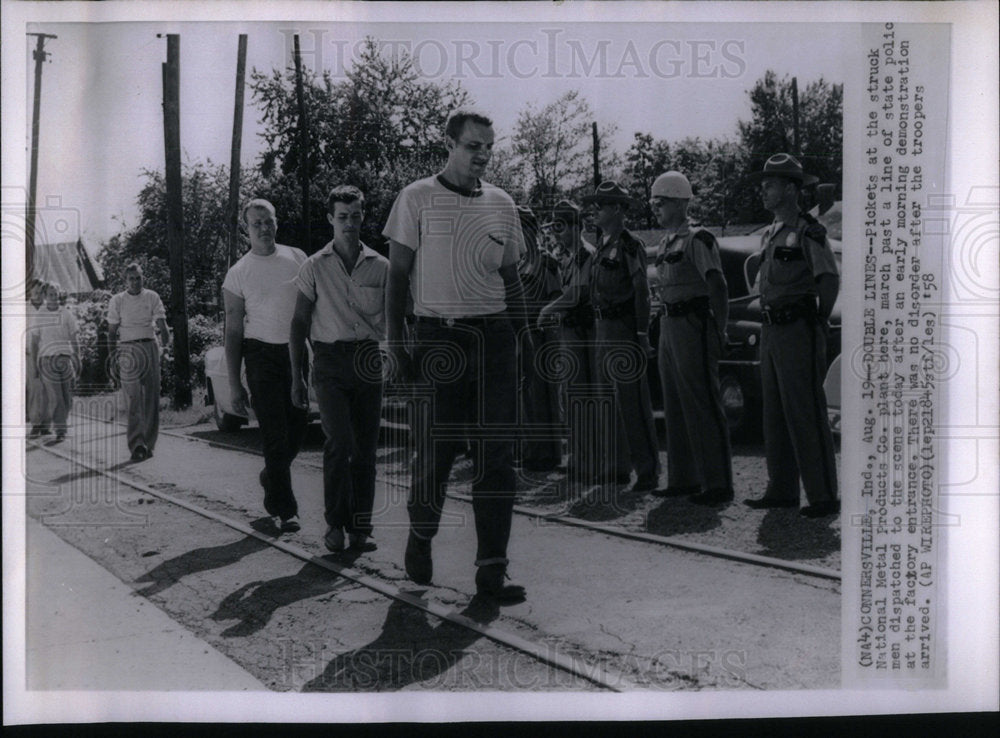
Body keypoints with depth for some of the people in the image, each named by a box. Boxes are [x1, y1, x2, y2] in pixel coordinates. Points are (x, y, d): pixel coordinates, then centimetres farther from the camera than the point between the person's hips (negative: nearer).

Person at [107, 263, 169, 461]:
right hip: (127, 350, -1)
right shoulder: (117, 301, 6)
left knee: (151, 397, 2)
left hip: (150, 347, 1)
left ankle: (148, 444, 10)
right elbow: (112, 331, 8)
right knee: (133, 399, -9)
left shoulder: (152, 297, 7)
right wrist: (112, 356, 1)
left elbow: (161, 323, 1)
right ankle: (136, 444, -12)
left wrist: (165, 341, -15)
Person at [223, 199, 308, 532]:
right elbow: (233, 331, 0)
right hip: (262, 354, -3)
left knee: (297, 426, 10)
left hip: (297, 351, 3)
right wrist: (234, 384, -3)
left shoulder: (297, 258, 6)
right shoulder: (238, 273, -1)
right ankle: (283, 509, 4)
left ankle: (270, 477, 38)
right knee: (275, 434, -5)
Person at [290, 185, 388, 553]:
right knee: (339, 441, -14)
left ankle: (360, 528, 11)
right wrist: (296, 376, 2)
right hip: (330, 361, -2)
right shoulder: (314, 267, 4)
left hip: (368, 361, 2)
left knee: (366, 447, 3)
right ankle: (335, 523, -1)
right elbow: (299, 322, 6)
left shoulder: (380, 266, 8)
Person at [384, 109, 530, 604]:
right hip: (437, 336, -3)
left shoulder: (501, 204, 13)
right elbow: (397, 275, -1)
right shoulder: (418, 198, 1)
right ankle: (420, 537, 29)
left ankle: (491, 572, 5)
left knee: (497, 456, -1)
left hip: (494, 335, 4)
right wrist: (395, 343, -8)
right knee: (436, 452, 0)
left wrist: (523, 333, 12)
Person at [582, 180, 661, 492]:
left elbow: (642, 293, -15)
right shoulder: (603, 246, 16)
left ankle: (648, 471, 0)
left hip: (625, 329, -9)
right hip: (605, 328, 9)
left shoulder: (630, 245, -11)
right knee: (611, 400, 15)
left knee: (632, 400, -7)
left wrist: (642, 335, -19)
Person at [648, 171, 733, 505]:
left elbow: (718, 287, -16)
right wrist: (664, 324, 16)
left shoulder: (697, 239, -11)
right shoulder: (665, 243, 16)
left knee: (703, 406, -6)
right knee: (675, 406, 12)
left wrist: (719, 331, -19)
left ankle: (718, 484, 0)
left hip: (692, 326, -9)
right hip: (669, 327, 9)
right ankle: (683, 479, 21)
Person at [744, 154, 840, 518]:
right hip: (771, 331, 9)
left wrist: (817, 323, -9)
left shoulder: (808, 232, -9)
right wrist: (768, 324, 16)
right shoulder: (770, 234, 17)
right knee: (775, 414, 11)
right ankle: (782, 491, 19)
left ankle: (824, 496, -1)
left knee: (806, 414, -7)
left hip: (797, 332, -9)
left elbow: (829, 279, -15)